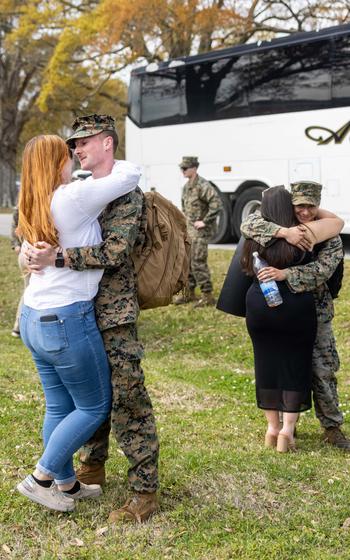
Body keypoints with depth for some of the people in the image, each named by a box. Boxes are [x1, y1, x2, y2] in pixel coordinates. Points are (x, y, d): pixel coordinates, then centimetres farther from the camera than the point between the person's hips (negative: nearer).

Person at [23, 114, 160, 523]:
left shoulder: (127, 194, -10)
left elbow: (113, 253, -21)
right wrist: (33, 250, -7)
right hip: (82, 310, 8)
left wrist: (56, 258, -23)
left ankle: (144, 492, 3)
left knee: (127, 401, -5)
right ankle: (92, 467, 36)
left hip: (115, 313, -8)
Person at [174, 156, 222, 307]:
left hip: (200, 231, -9)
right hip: (188, 230, 9)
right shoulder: (186, 186, 13)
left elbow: (216, 203, -26)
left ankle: (208, 296, -3)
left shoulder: (203, 185, -16)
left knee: (198, 262, -10)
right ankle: (189, 293, 23)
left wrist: (204, 221, -22)